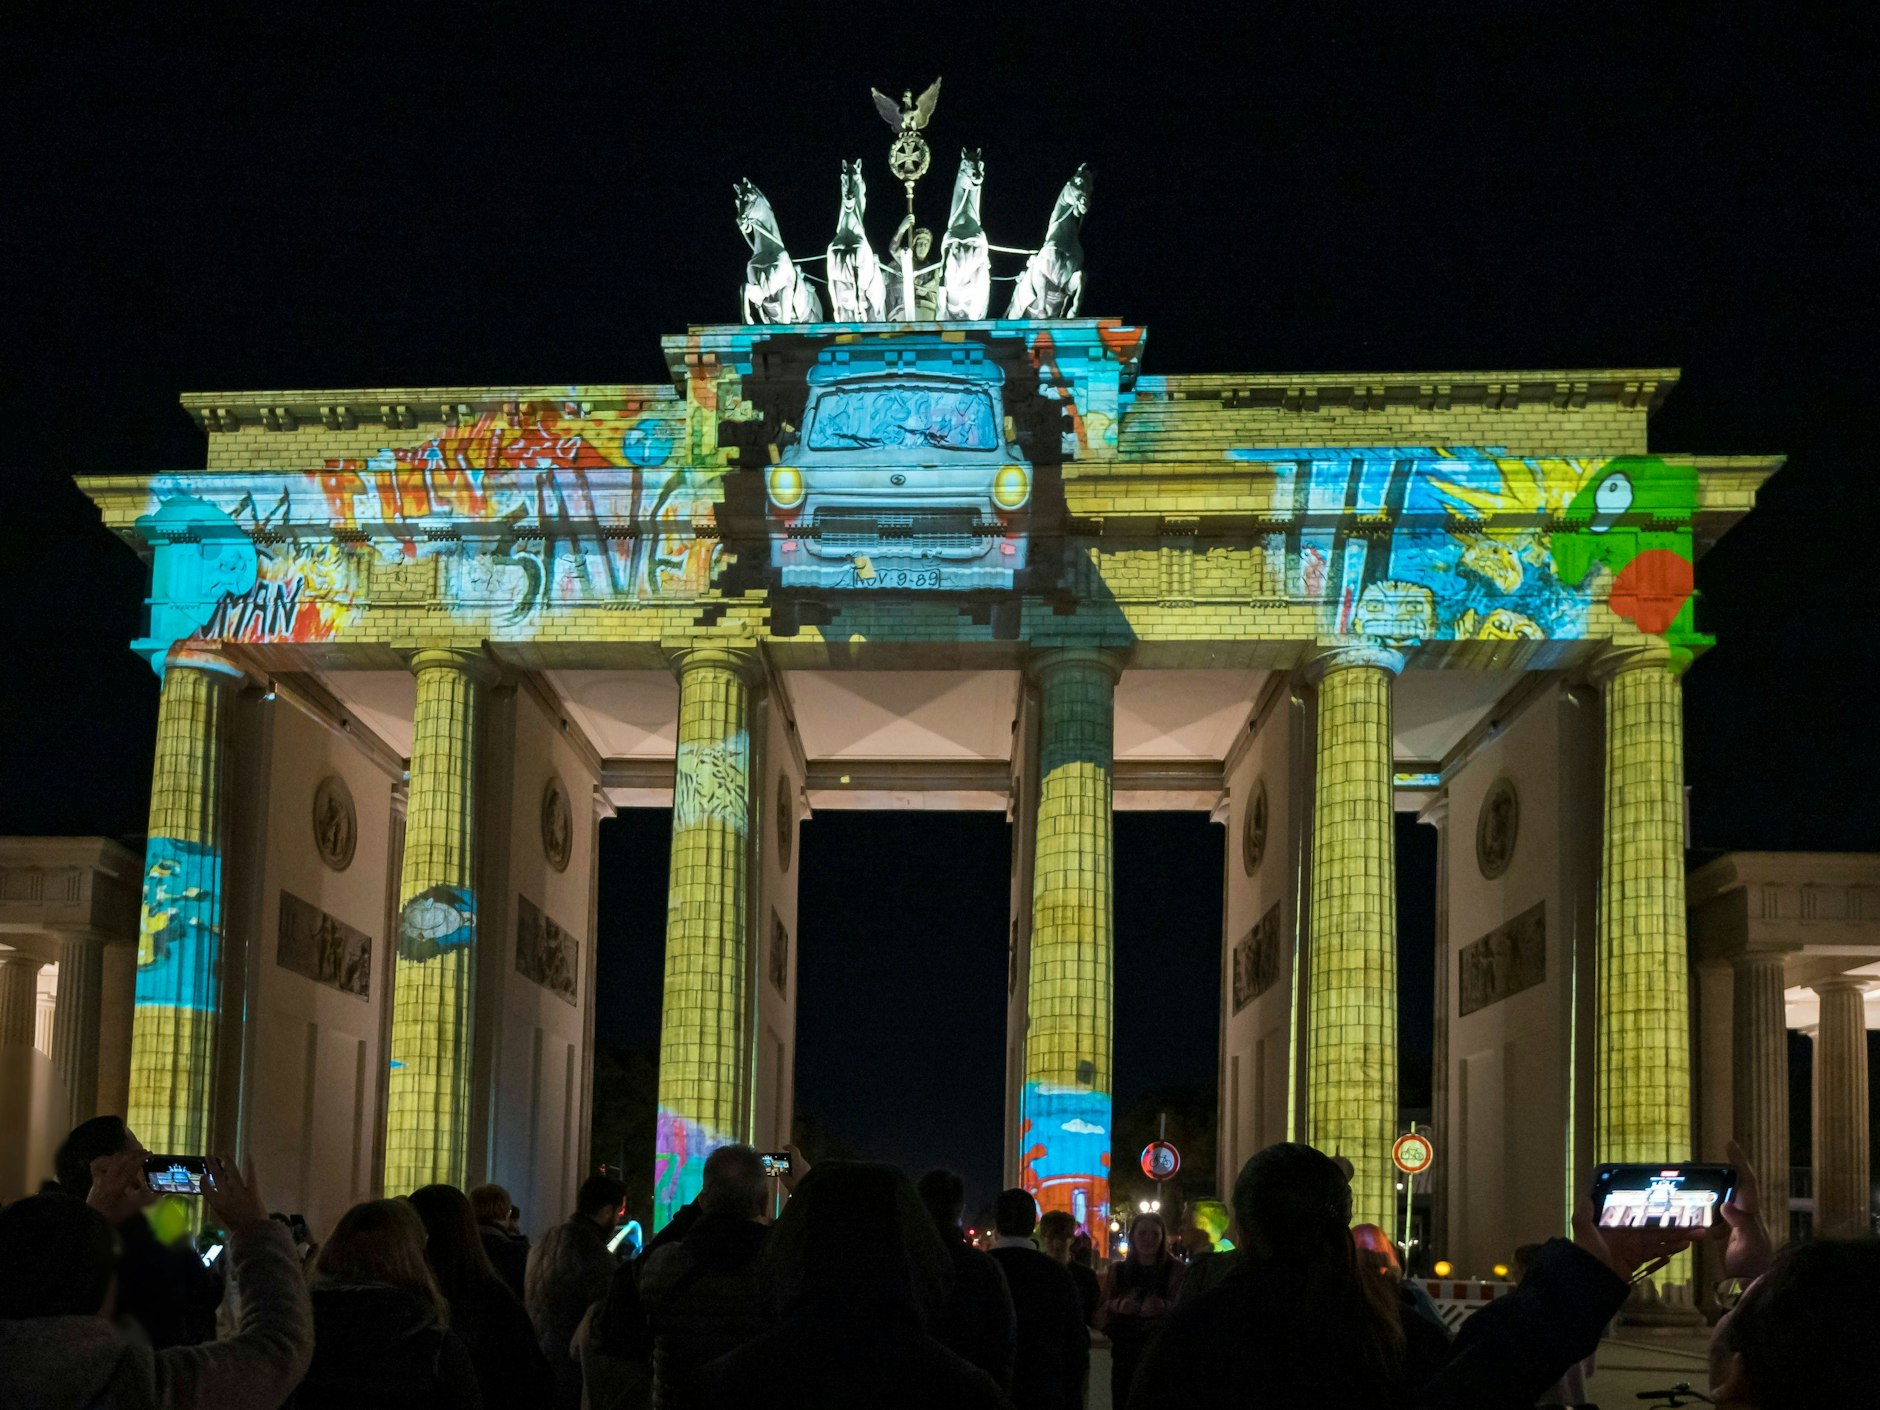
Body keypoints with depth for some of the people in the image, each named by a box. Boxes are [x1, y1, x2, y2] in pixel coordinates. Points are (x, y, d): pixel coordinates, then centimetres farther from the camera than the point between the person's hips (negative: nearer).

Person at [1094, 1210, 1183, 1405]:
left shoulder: (1176, 1271, 3)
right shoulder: (1118, 1271, 10)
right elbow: (1100, 1320, 7)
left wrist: (1164, 1308, -28)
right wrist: (1116, 1306, -14)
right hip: (1125, 1361, 2)